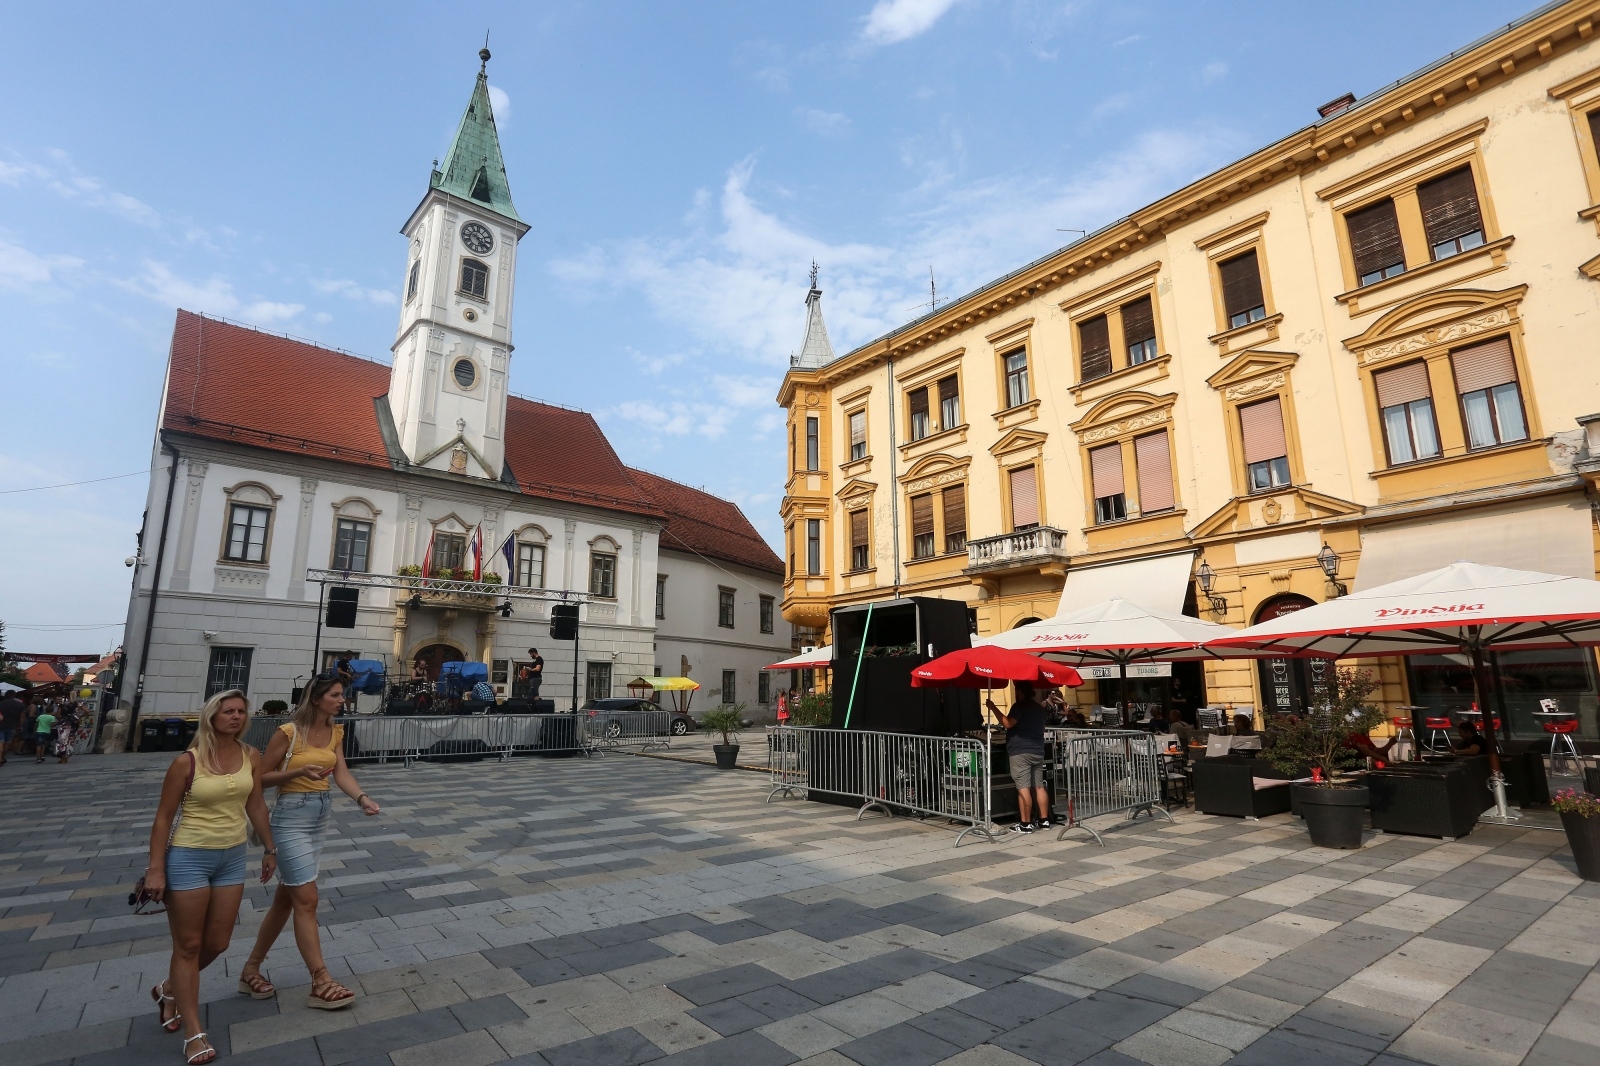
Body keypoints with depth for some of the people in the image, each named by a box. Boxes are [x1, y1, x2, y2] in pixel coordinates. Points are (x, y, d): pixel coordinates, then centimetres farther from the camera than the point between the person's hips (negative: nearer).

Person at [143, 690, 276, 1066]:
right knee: (188, 946, 6)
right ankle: (193, 1034, 18)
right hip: (188, 858, -5)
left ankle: (169, 990, 43)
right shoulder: (187, 761, -15)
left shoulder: (251, 757, -2)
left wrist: (270, 848, 12)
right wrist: (155, 869, -11)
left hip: (232, 857, 5)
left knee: (217, 943, 13)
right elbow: (163, 817, -8)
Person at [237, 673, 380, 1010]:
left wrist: (362, 798, -23)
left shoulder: (335, 732, 4)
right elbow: (262, 777, -9)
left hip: (322, 814, 7)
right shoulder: (288, 732, -14)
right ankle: (321, 983, 0)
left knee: (286, 897, 16)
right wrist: (300, 771, -26)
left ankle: (251, 969, 33)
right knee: (307, 899, -5)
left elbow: (341, 773, -6)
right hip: (292, 816, -7)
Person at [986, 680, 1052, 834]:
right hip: (1037, 751, 8)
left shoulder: (1020, 706, -9)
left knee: (1023, 788, -8)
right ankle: (1044, 820, 15)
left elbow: (1008, 723, -20)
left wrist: (993, 708, -16)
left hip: (1020, 752, -8)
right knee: (1039, 786, 12)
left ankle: (1025, 824, -8)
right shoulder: (1040, 708, 17)